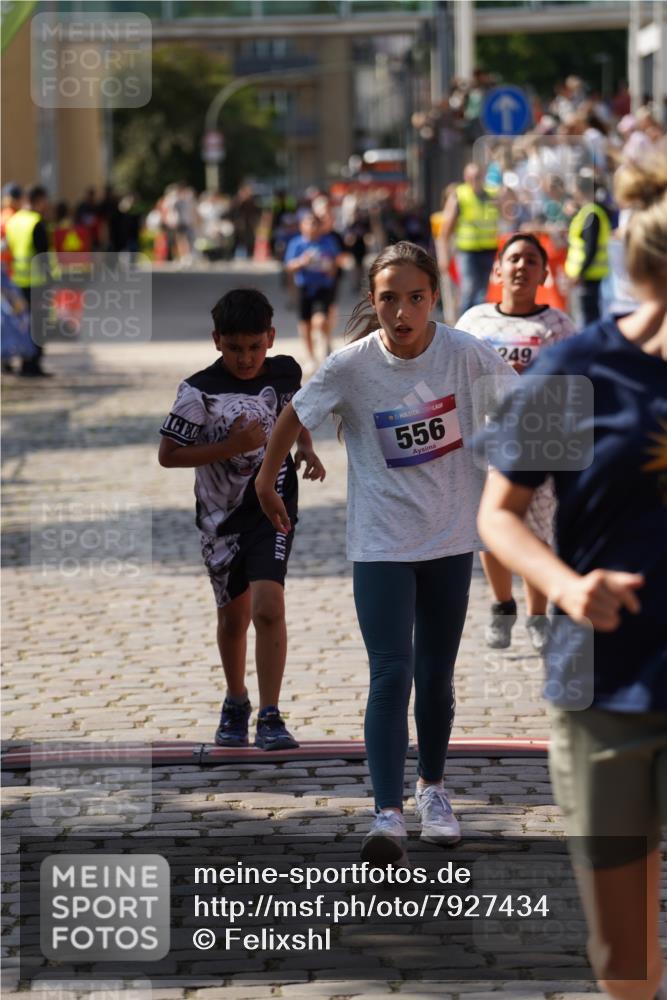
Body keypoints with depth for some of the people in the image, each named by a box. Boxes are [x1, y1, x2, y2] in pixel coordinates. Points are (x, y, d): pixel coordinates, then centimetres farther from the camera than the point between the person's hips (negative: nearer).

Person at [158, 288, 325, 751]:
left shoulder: (286, 372, -1)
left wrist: (307, 450, 3)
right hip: (221, 516, 0)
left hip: (273, 508, 0)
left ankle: (270, 717, -14)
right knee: (233, 617, 14)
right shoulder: (200, 391, -13)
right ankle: (236, 704, 38)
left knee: (269, 607, -18)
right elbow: (168, 454, -11)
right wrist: (231, 447, -20)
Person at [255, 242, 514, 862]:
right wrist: (266, 481, 12)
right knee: (391, 675, -13)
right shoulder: (352, 365, -14)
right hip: (381, 545, -2)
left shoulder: (464, 354, -12)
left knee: (436, 678, 12)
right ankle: (387, 817, -17)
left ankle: (432, 787, 35)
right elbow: (295, 416, 3)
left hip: (450, 540, 2)